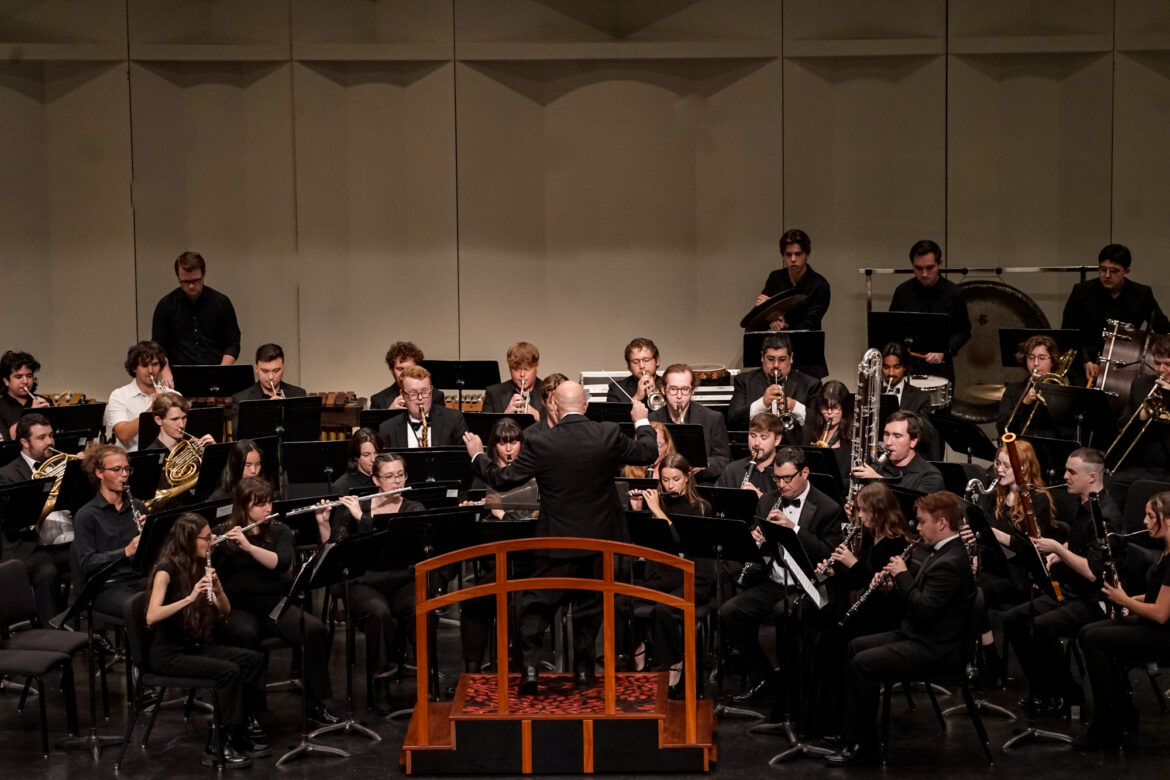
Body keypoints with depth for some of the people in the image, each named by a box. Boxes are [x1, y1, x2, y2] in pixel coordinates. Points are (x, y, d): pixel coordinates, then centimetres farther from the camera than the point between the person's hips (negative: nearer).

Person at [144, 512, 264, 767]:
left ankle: (232, 733, -3)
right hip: (167, 653, -8)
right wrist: (190, 597, -35)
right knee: (228, 671, -25)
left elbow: (225, 612, 7)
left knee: (253, 660, -6)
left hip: (195, 646, 8)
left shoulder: (199, 567, 8)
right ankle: (221, 745, -15)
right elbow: (151, 617, -29)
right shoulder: (166, 570, -15)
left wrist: (218, 589, -13)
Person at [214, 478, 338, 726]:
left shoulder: (280, 531, 9)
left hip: (276, 604, 3)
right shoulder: (221, 535, 4)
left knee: (316, 629, -24)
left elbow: (282, 563, -10)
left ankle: (315, 704, -12)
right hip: (238, 608, -2)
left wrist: (248, 545, -22)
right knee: (245, 635, -37)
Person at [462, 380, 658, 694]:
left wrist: (477, 456, 9)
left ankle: (529, 666, -2)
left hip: (556, 540, -2)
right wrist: (641, 421, 23)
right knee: (589, 605, 16)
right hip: (599, 538, 2)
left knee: (537, 605, 9)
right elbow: (649, 453, 4)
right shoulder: (608, 435, -12)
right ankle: (584, 668, 21)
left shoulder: (540, 445, -16)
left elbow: (502, 480, -8)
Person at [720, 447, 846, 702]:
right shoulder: (767, 501, 14)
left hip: (804, 588, -6)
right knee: (730, 611, -18)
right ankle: (761, 675, -2)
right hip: (771, 583, 6)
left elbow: (829, 554, -13)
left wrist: (793, 528, -21)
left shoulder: (828, 509, -4)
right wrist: (756, 539, -9)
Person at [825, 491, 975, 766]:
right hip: (917, 635, 12)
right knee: (855, 647, 13)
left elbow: (924, 609, -29)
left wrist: (902, 575, -18)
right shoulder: (943, 552, 11)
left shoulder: (951, 562, -23)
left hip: (934, 648, -11)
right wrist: (893, 580, 1)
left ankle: (863, 746, -8)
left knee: (862, 663, -19)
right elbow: (920, 593, 18)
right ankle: (852, 735, 14)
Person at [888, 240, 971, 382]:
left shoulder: (953, 292, -2)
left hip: (941, 368, 0)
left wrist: (944, 350, -12)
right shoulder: (903, 291, 1)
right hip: (908, 366, 0)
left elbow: (964, 331, 3)